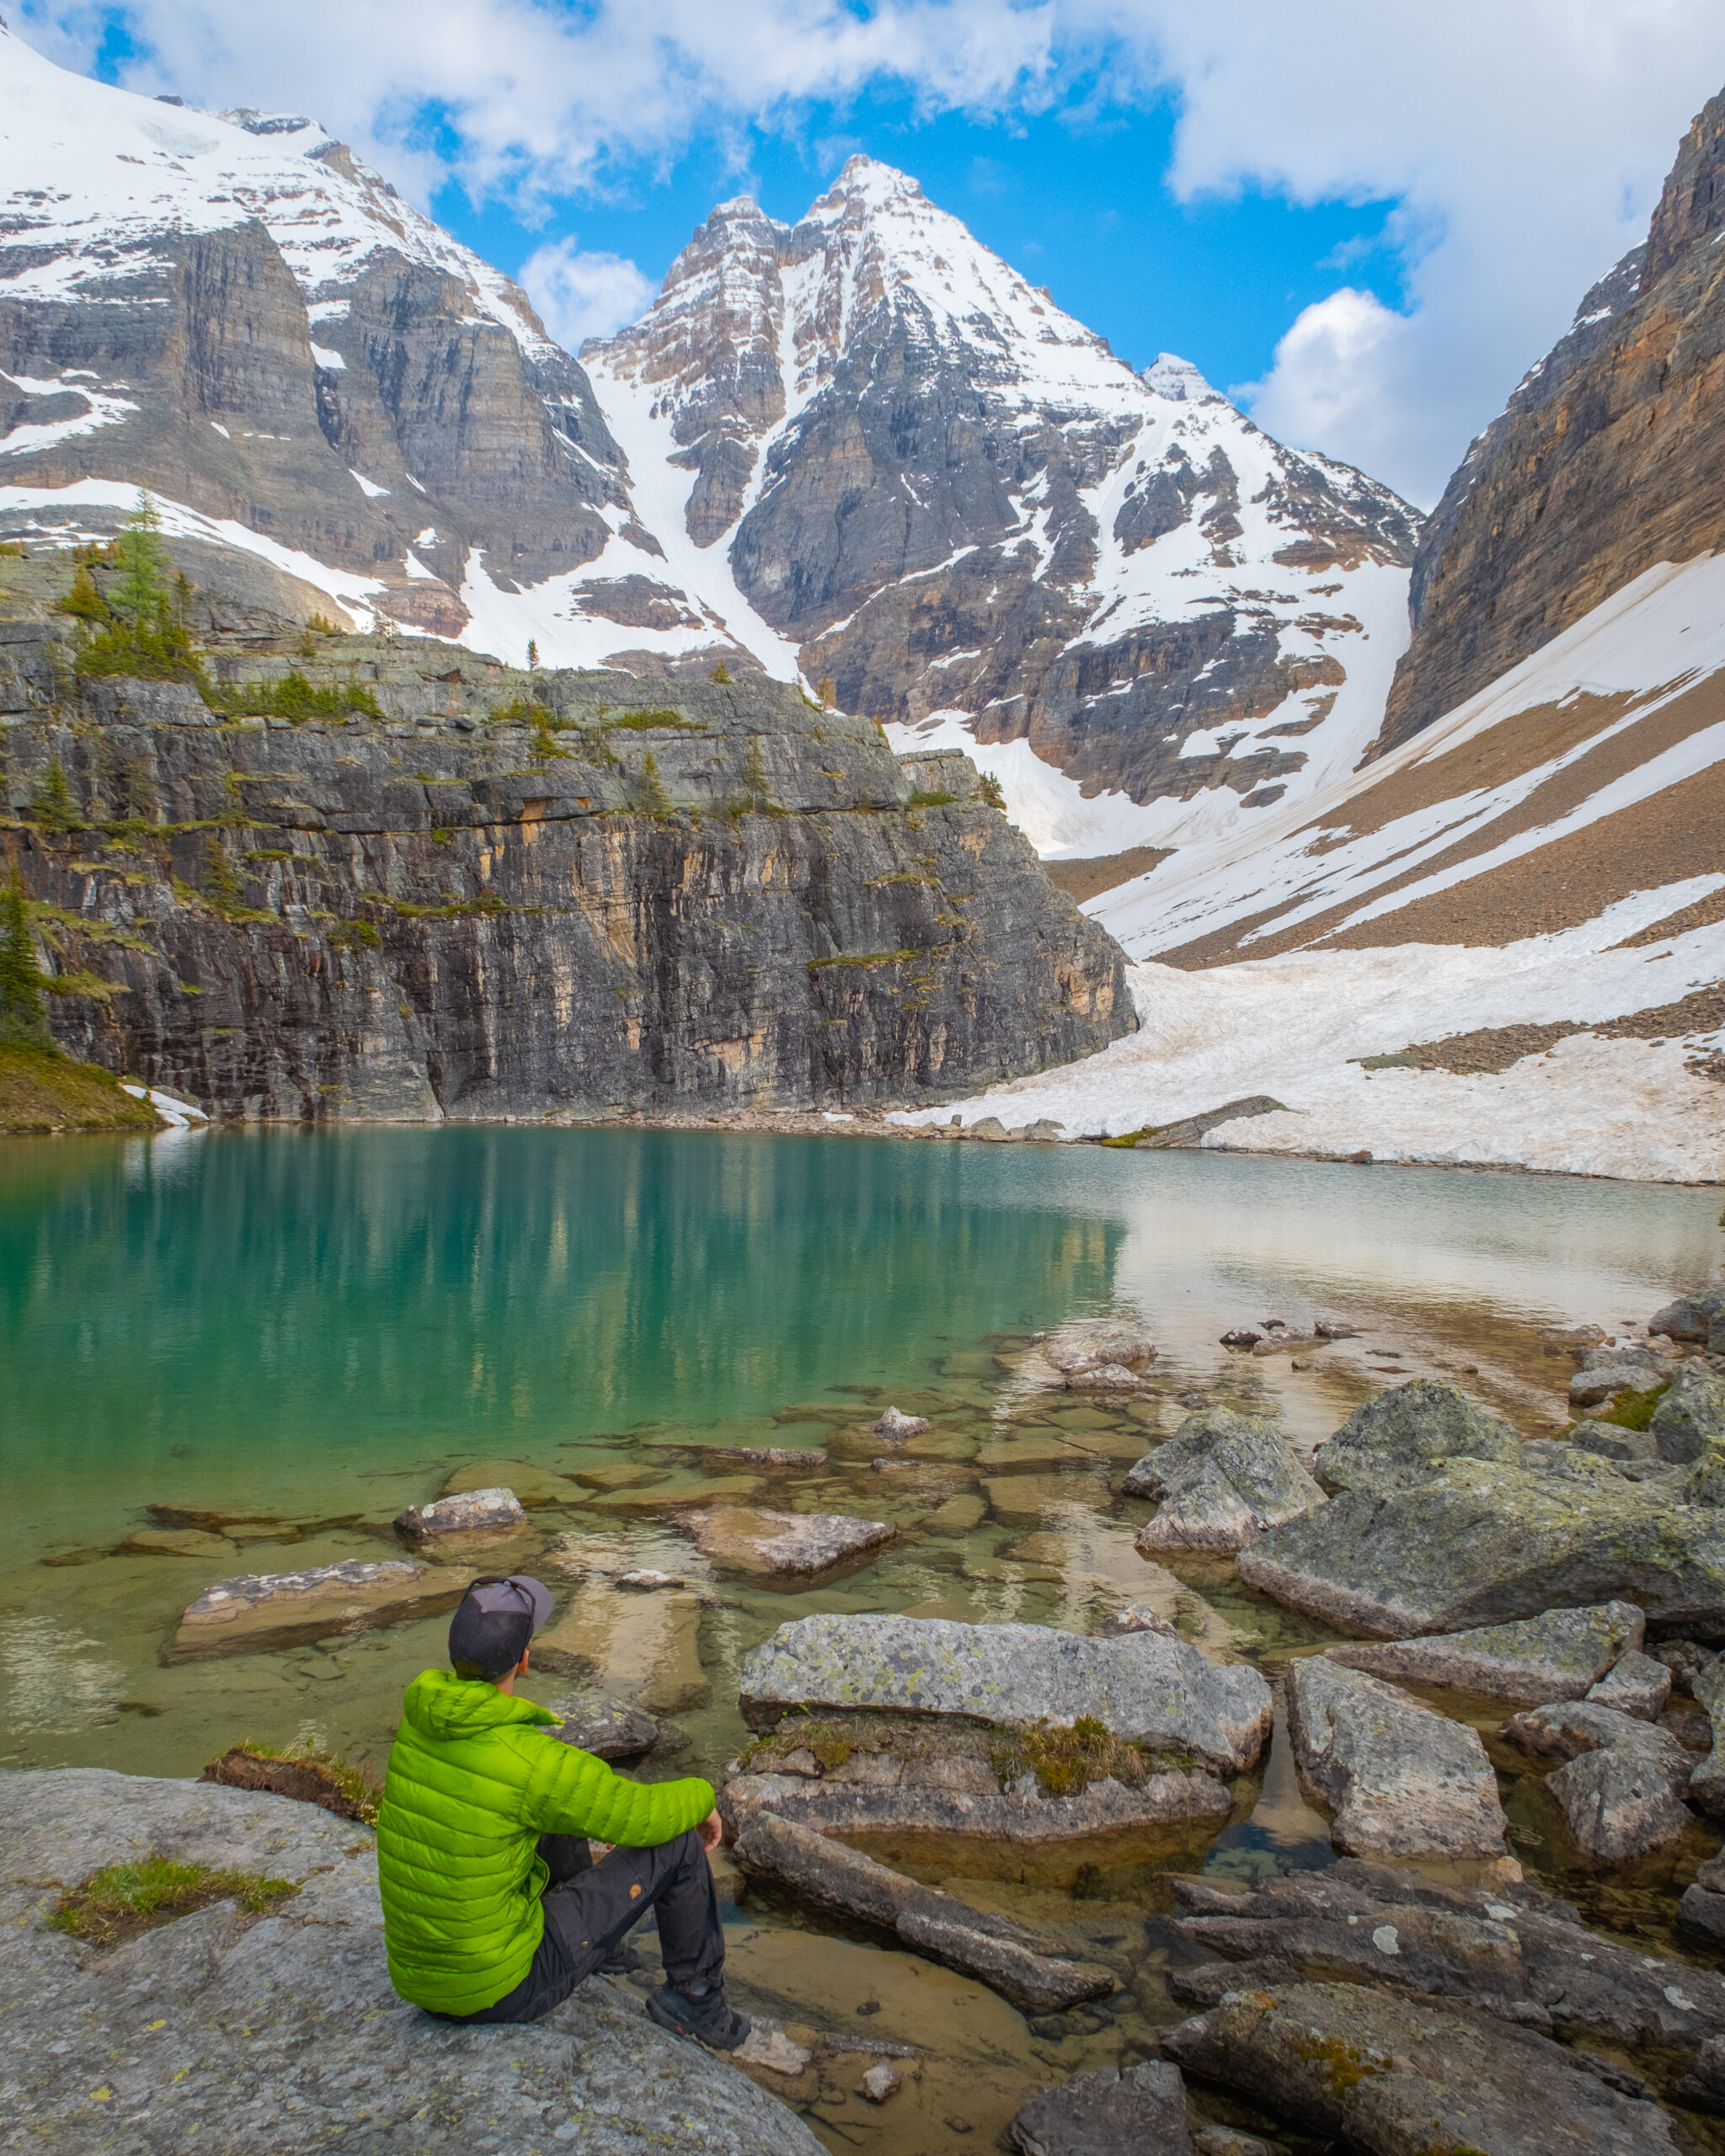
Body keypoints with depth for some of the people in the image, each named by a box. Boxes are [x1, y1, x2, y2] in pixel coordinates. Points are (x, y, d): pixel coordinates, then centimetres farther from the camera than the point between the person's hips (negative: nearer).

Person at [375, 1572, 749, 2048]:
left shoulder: (420, 1720, -4)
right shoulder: (533, 1763, -27)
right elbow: (649, 1816, -15)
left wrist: (600, 1804, 20)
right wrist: (701, 1796, 7)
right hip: (506, 1988, -7)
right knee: (678, 1843, -2)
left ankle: (591, 1938, 40)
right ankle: (695, 1997, 20)